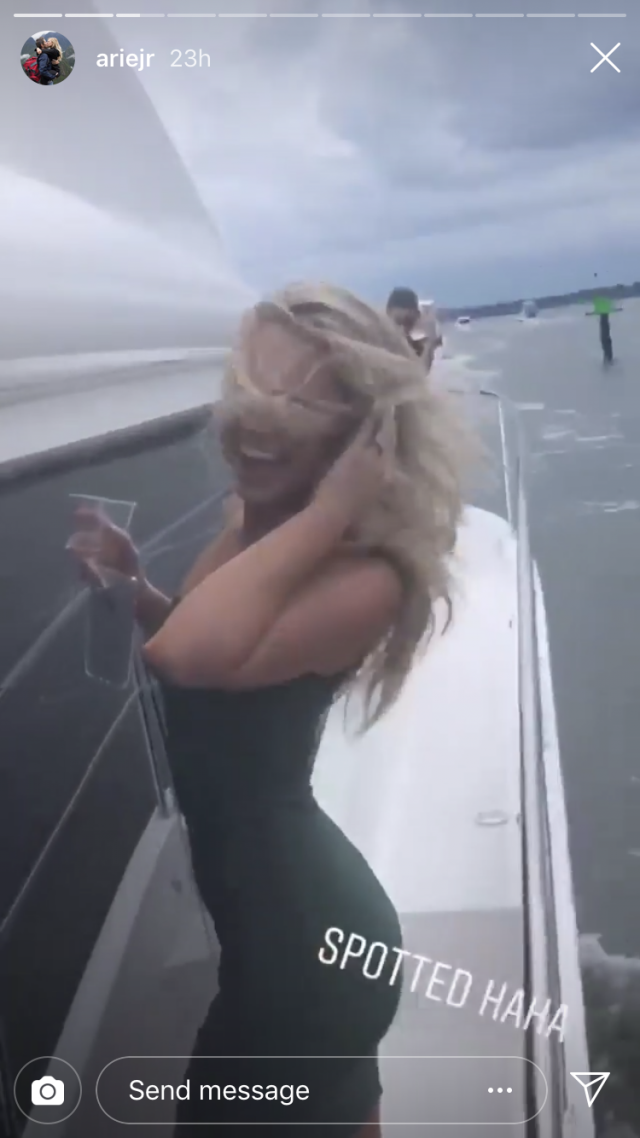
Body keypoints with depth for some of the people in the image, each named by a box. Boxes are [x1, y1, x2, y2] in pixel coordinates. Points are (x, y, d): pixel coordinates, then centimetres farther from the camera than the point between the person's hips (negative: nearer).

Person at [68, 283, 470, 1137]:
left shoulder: (363, 577, -26)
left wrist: (326, 513, -34)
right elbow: (199, 638, 14)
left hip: (290, 935, -8)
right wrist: (134, 584, -4)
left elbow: (192, 654, -41)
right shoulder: (253, 515, 0)